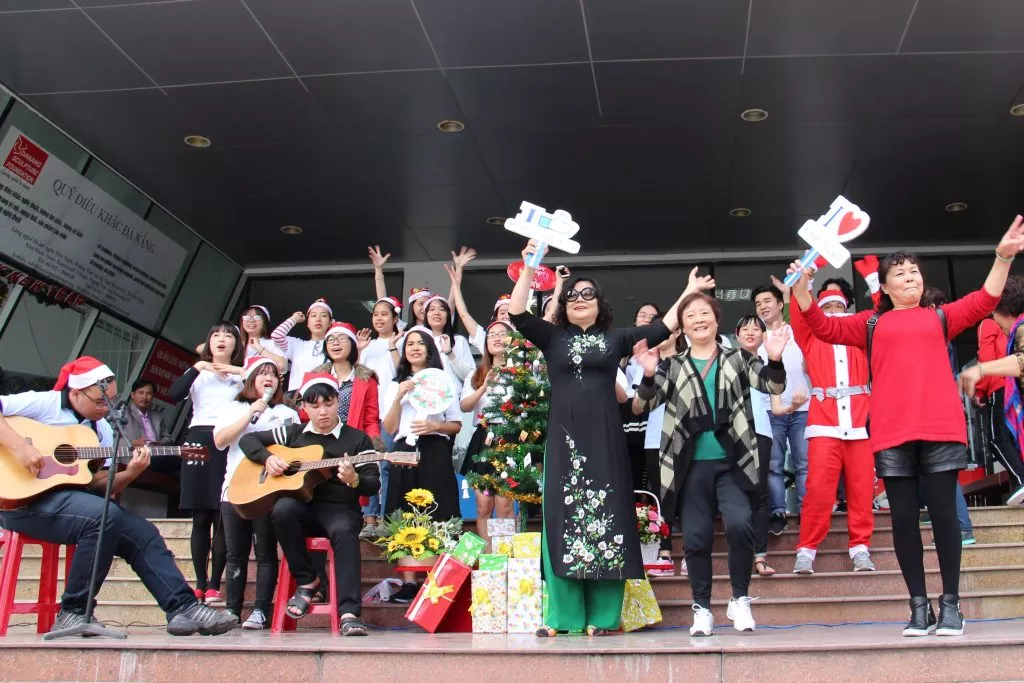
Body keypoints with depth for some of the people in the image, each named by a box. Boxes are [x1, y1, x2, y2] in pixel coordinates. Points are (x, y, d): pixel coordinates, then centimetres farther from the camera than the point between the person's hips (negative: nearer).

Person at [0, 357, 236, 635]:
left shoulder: (102, 429, 15)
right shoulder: (41, 404, -5)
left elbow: (100, 485, 12)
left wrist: (130, 473, -8)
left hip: (75, 498, 8)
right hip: (26, 499, -7)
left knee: (143, 533, -6)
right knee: (105, 515, -31)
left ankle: (184, 608, -6)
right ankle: (72, 612, -19)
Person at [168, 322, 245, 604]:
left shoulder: (243, 375, 14)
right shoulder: (198, 374, 18)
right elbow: (173, 394, -1)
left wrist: (237, 370, -7)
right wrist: (197, 367, -3)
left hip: (229, 443, -2)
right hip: (199, 440, 2)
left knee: (222, 517, -5)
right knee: (200, 517, 2)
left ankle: (214, 585, -1)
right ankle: (200, 583, 7)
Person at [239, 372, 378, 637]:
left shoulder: (357, 439, 8)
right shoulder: (293, 434, 15)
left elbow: (373, 485, 1)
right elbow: (248, 440, 19)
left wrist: (354, 480, -22)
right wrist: (267, 458, -1)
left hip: (339, 508, -2)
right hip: (303, 507, 2)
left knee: (344, 532, -37)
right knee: (282, 509, -33)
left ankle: (349, 612, -42)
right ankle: (307, 581, -14)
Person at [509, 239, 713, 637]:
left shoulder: (616, 338, 12)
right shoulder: (553, 337, 12)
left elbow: (663, 328, 11)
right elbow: (516, 313, 1)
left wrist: (689, 293, 11)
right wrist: (528, 269, -4)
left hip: (604, 438, 0)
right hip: (564, 438, 0)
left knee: (605, 520, -1)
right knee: (563, 520, -1)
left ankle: (602, 616, 4)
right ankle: (561, 615, 3)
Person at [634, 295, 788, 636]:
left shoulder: (737, 359, 7)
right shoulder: (673, 367, 8)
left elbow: (772, 386, -4)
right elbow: (641, 405, 0)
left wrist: (775, 361, -25)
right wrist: (648, 376, -20)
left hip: (732, 463, -1)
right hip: (692, 466, 1)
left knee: (739, 523, -20)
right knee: (696, 538, 3)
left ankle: (740, 599, 0)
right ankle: (702, 609, 19)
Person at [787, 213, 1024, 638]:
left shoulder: (940, 317, 18)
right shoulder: (872, 324, 17)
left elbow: (983, 301, 9)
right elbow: (824, 327, 11)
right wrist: (800, 288, 0)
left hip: (941, 428, 0)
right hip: (892, 433, 0)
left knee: (943, 512, -2)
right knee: (903, 516, 0)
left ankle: (950, 605, 6)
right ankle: (919, 607, 8)